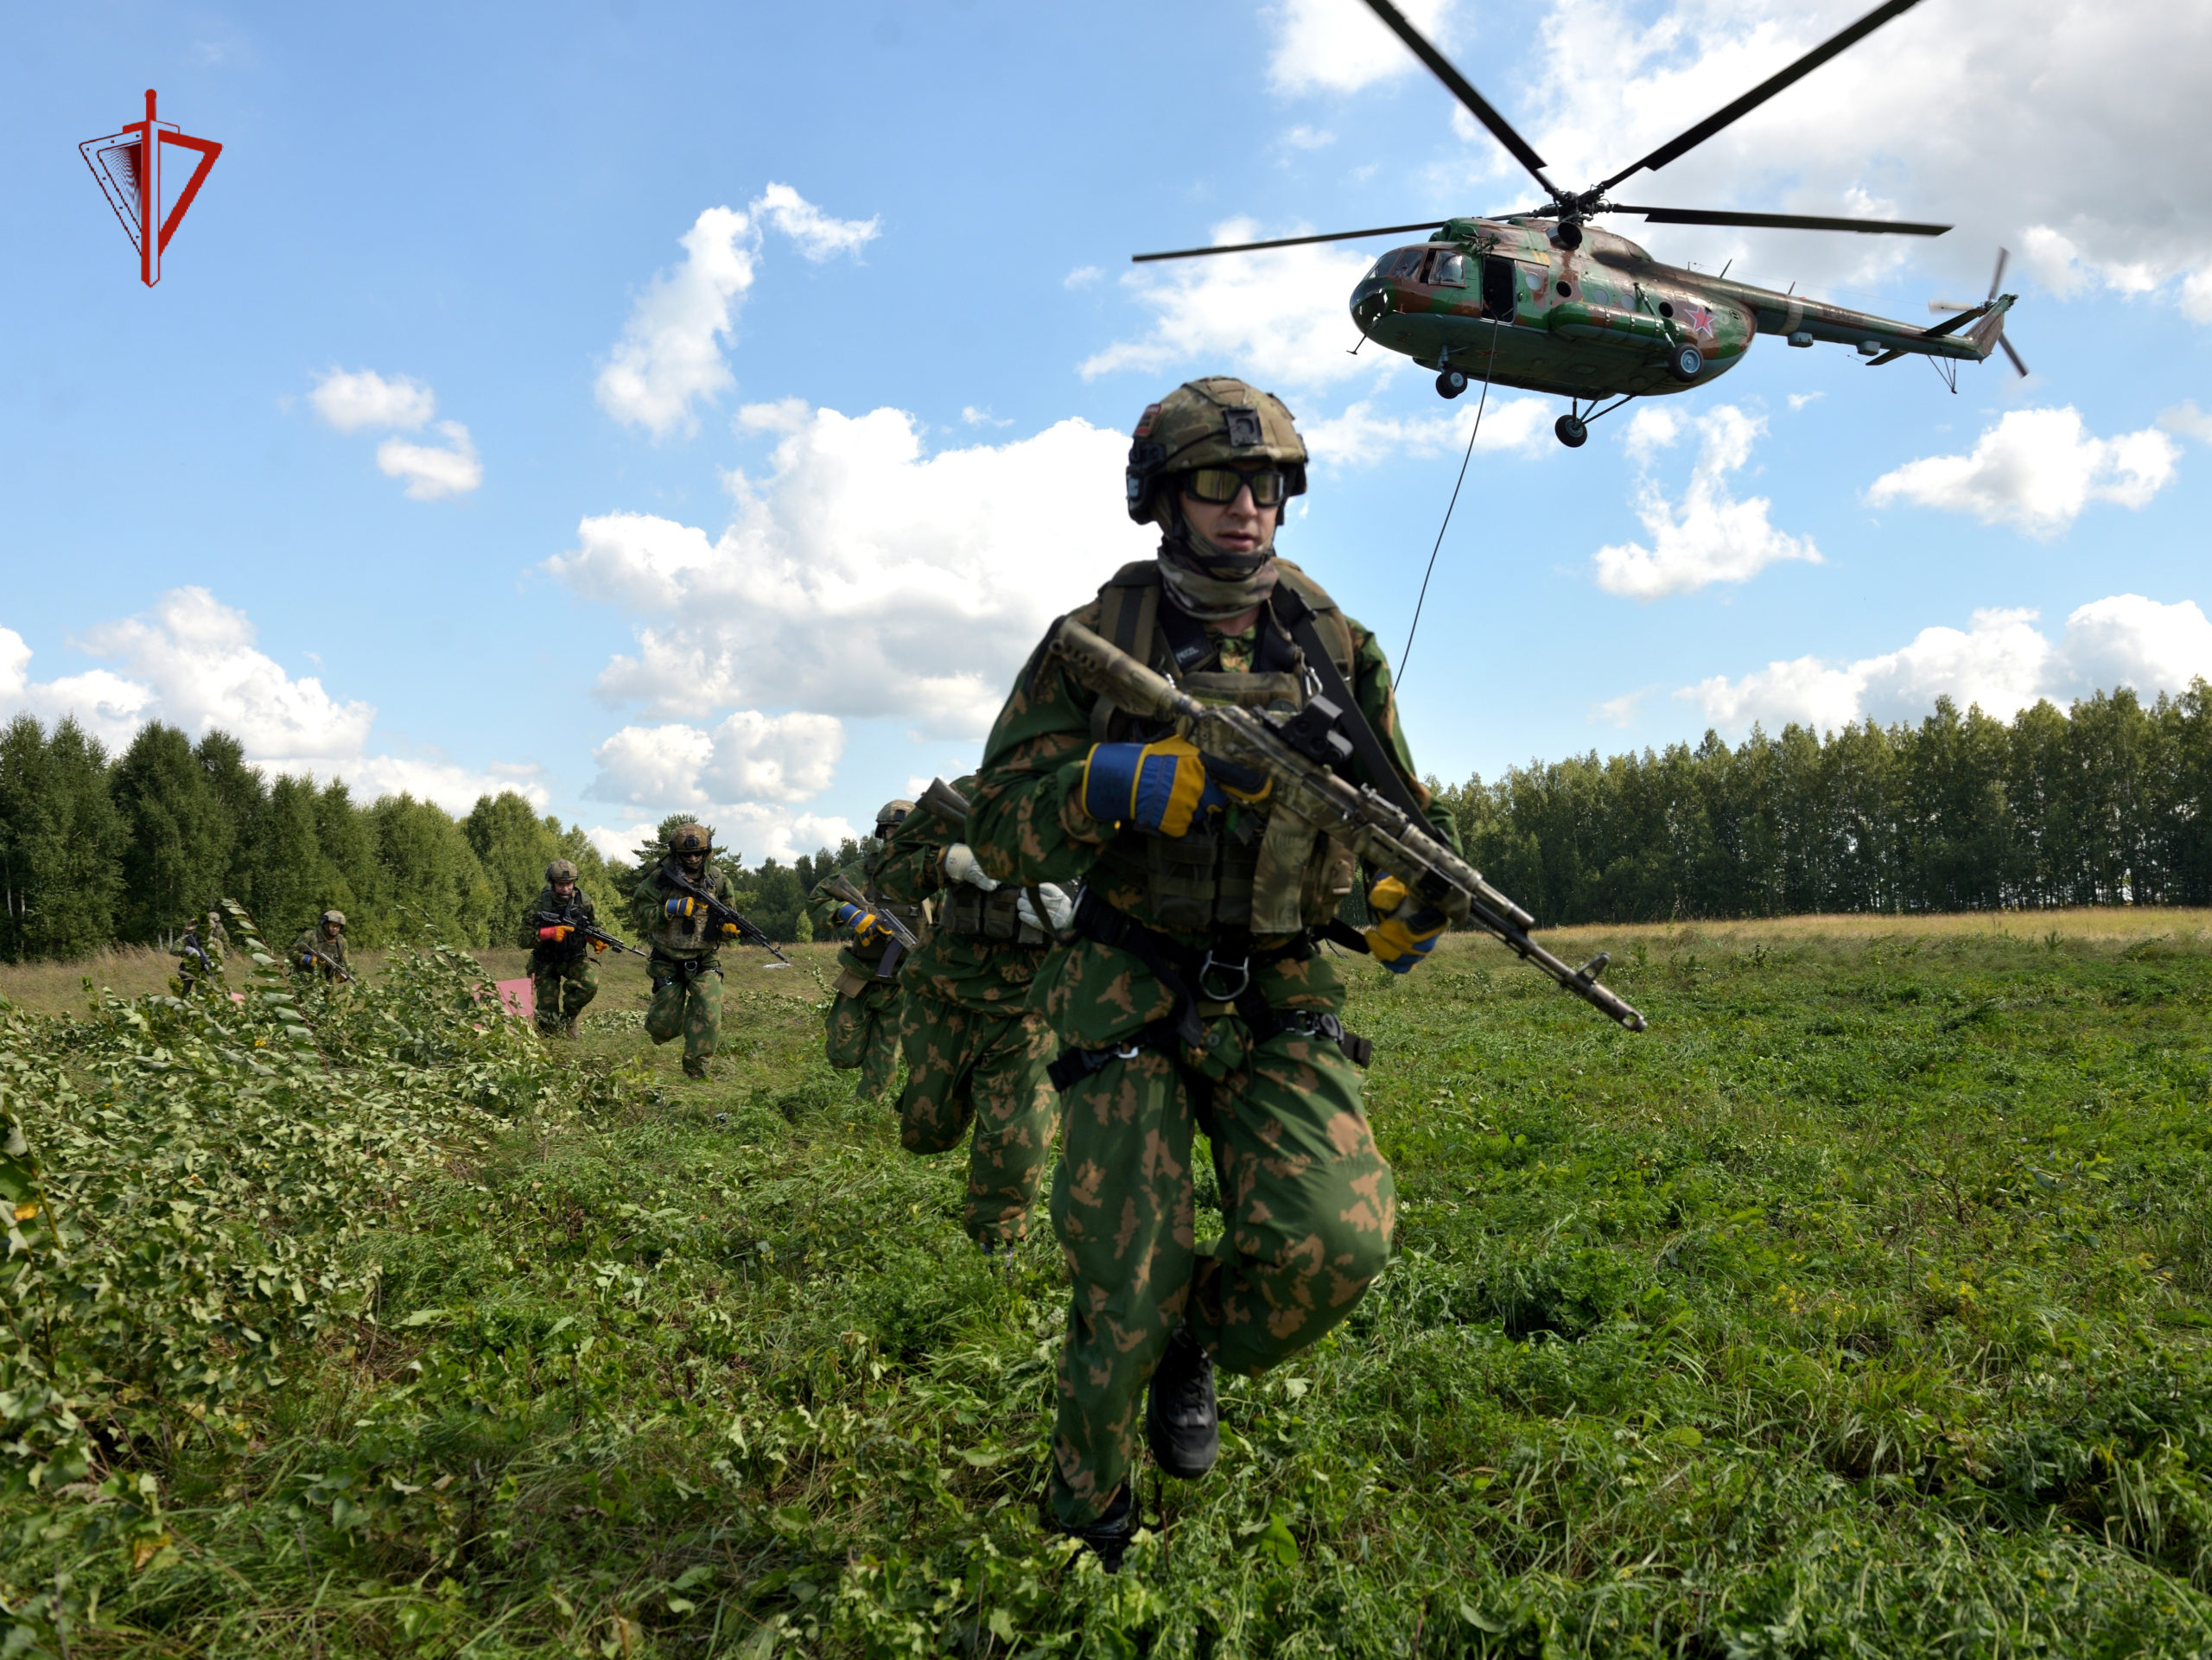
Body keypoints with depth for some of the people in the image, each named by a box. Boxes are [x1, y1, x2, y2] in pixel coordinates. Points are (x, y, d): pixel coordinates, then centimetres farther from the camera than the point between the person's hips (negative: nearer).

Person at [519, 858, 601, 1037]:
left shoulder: (584, 900, -8)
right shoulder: (539, 905, -15)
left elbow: (595, 927, 7)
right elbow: (523, 940, -18)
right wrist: (550, 932, -34)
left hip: (576, 958, 1)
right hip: (547, 963, -1)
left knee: (590, 984, -31)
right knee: (548, 1017, -3)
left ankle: (568, 1016, -3)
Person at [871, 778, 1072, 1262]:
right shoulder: (968, 797, -3)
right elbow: (890, 873, -1)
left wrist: (1069, 916, -24)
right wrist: (951, 860, -20)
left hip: (1026, 1007, -1)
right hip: (945, 993, 1)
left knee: (1016, 1146, -6)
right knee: (925, 1132, 12)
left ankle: (994, 1252, 19)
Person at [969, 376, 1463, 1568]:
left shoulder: (1337, 647, 7)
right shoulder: (1097, 641, 0)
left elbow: (1399, 817, 16)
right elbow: (1001, 830, -3)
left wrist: (1409, 899, -6)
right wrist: (1115, 783, -22)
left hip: (1283, 1001, 3)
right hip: (1131, 997, -2)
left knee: (1338, 1241, -15)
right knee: (1126, 1286, -2)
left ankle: (1196, 1346, 19)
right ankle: (1085, 1527, 26)